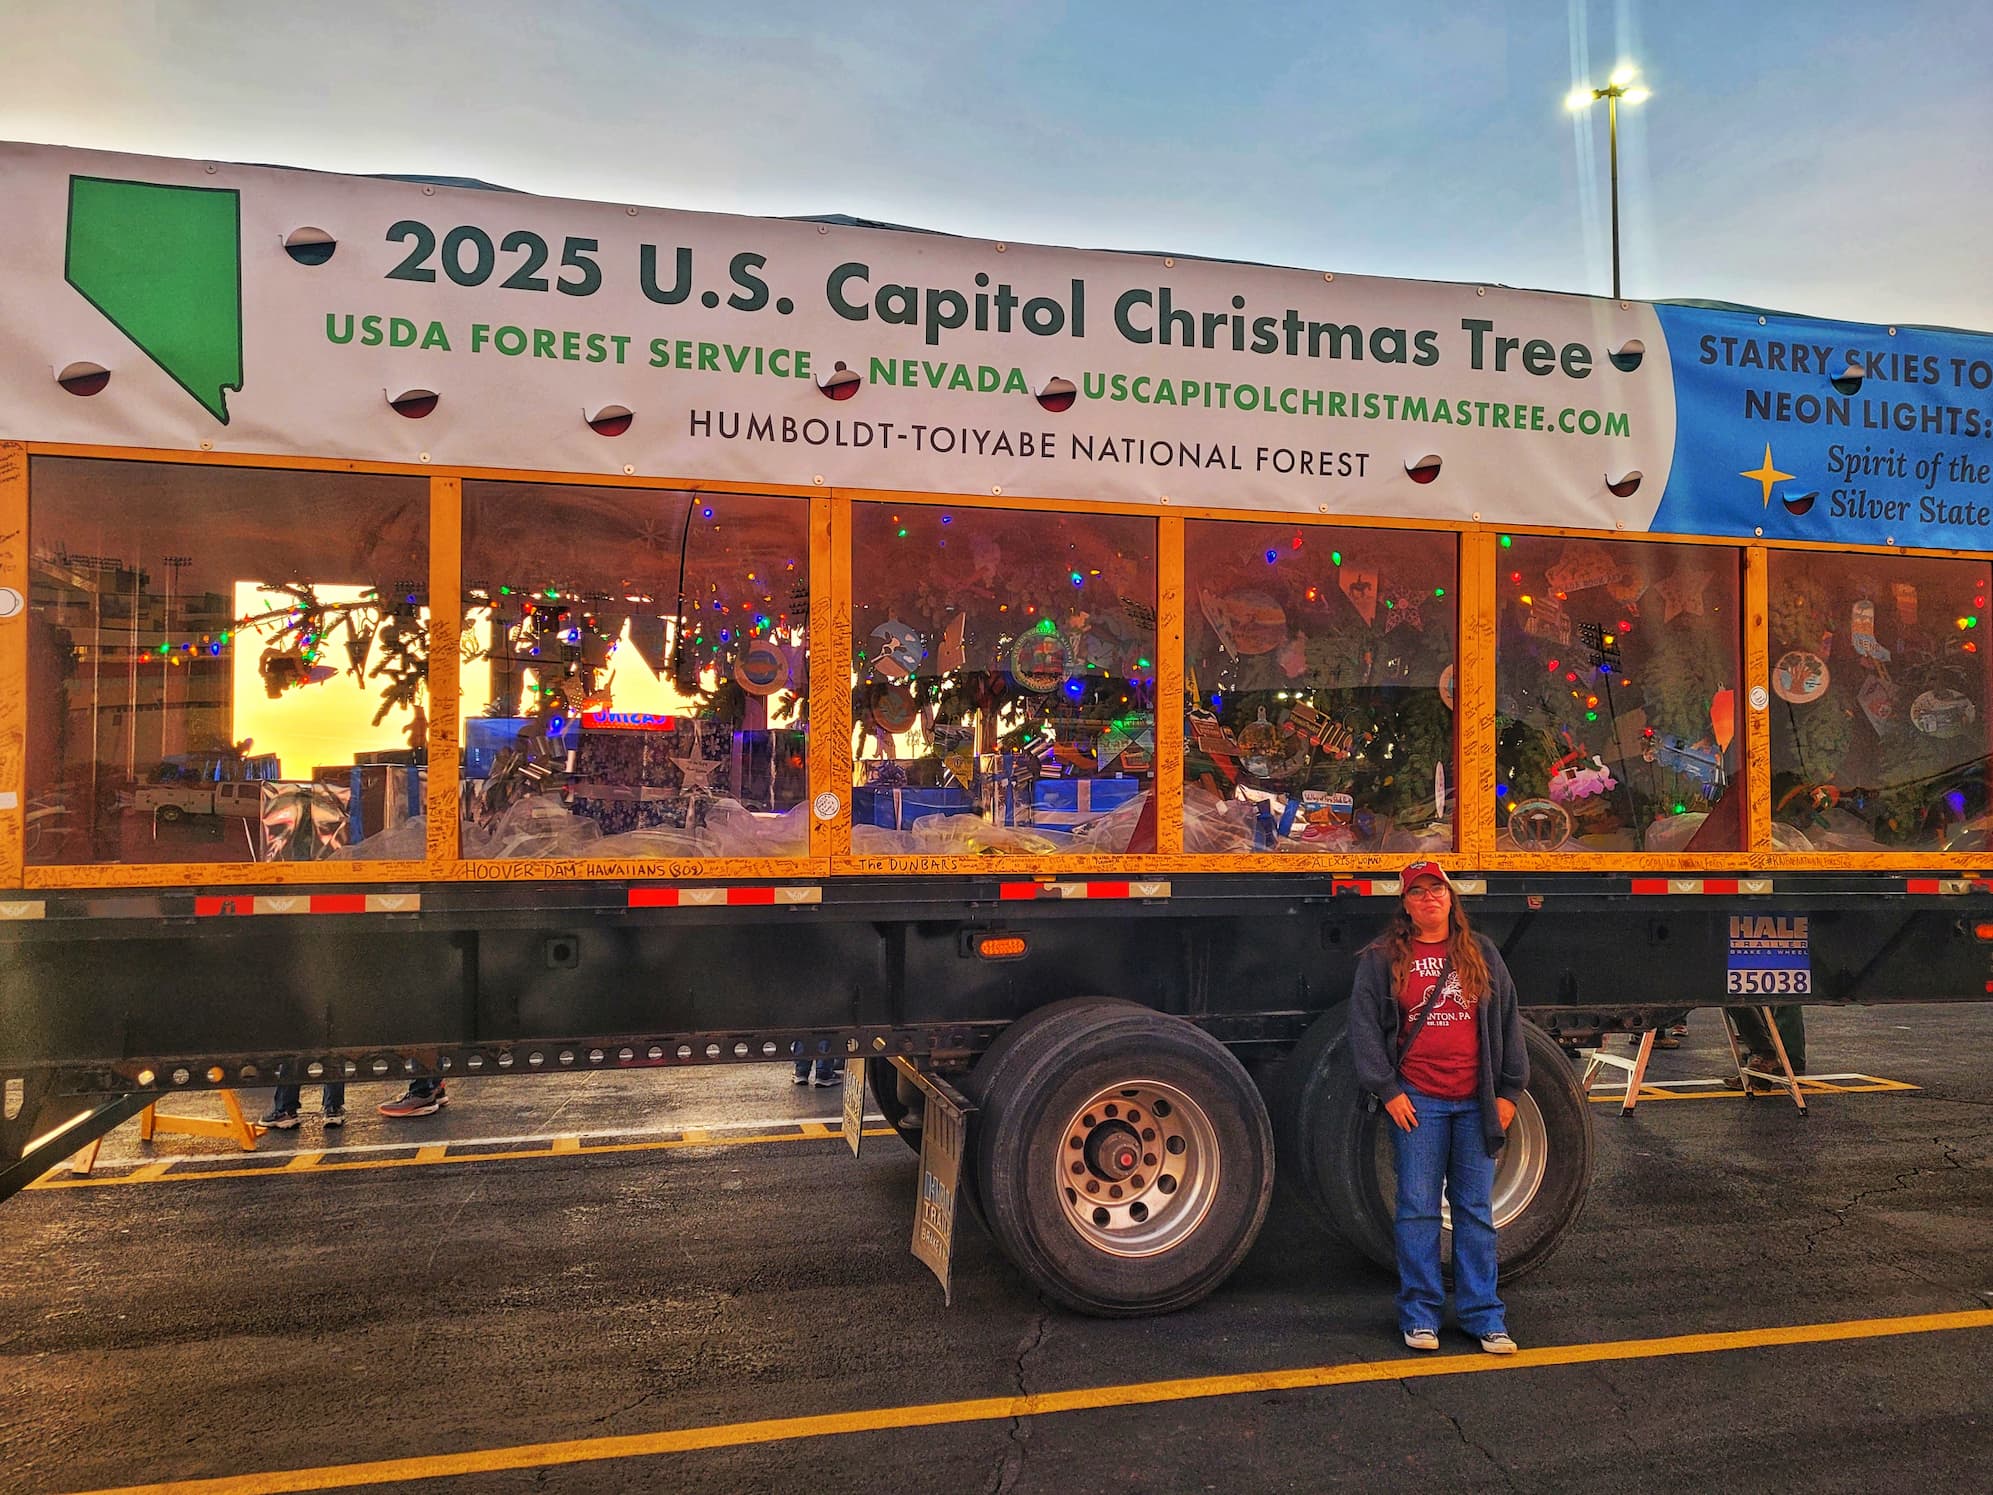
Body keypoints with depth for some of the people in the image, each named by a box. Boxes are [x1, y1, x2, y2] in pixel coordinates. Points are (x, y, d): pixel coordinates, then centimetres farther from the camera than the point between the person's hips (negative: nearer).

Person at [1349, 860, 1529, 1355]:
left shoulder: (1482, 954, 10)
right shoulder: (1382, 958, 3)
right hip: (1417, 1101, -2)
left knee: (1476, 1210, 6)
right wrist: (1387, 1090, -6)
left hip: (1476, 1102, 2)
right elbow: (1364, 1025, 0)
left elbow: (1508, 1021, 12)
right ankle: (1419, 1314, 12)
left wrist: (1508, 1091, 8)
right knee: (1418, 1208, 2)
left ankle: (1483, 1315, 15)